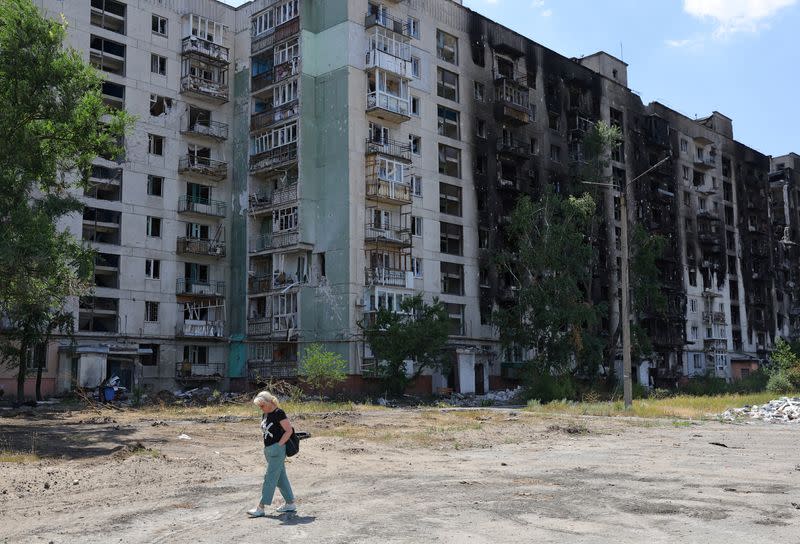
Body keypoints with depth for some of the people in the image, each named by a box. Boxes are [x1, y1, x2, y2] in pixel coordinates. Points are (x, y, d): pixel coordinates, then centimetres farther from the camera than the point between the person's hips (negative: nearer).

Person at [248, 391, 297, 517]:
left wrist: (279, 445, -16)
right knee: (281, 478, 13)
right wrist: (266, 447, 11)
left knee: (270, 478, -5)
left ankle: (261, 508, -3)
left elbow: (289, 430, -15)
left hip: (277, 450, -9)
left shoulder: (279, 413, -14)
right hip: (269, 450, 9)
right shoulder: (265, 414, 12)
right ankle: (290, 504, 21)